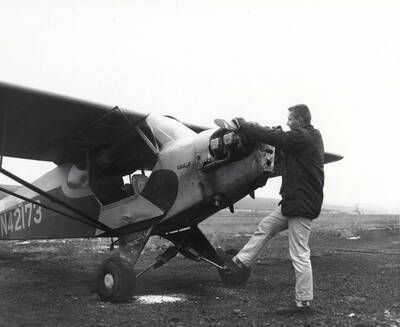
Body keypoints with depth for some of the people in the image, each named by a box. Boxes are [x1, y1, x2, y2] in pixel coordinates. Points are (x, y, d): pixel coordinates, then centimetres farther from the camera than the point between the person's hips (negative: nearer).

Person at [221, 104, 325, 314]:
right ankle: (240, 262, 27)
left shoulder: (301, 137, -18)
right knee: (265, 227, 17)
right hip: (294, 201, 10)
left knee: (299, 254, -2)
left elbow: (271, 137, -17)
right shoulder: (312, 136, 13)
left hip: (302, 204, -10)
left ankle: (304, 302, 9)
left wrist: (242, 126, -3)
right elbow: (281, 138, 15)